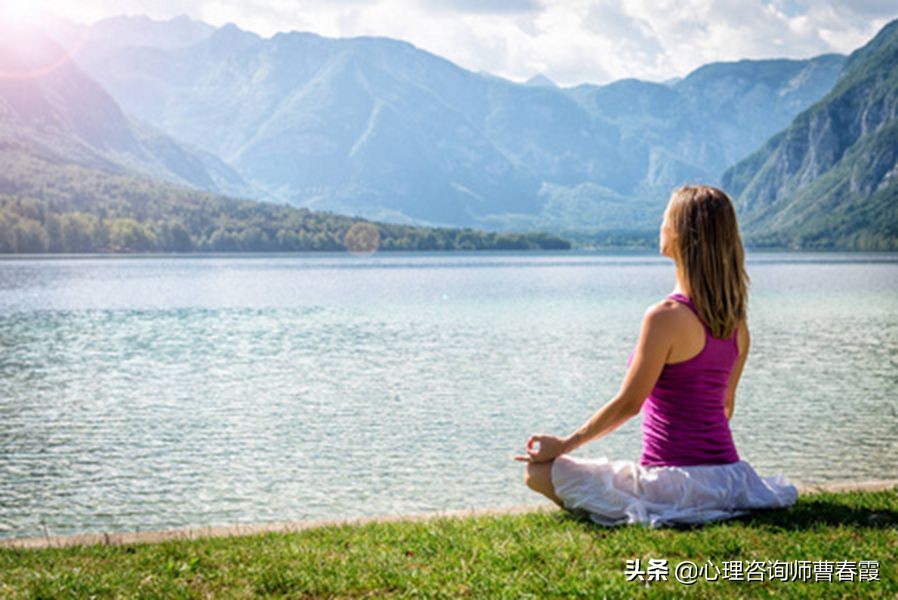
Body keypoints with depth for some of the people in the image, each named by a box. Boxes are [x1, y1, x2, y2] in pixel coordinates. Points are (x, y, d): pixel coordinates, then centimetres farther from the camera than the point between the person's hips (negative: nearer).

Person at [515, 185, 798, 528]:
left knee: (540, 472, -2)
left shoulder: (666, 317, -17)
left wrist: (563, 446, -2)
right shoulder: (734, 319, 5)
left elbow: (628, 404, -13)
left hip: (678, 480, -8)